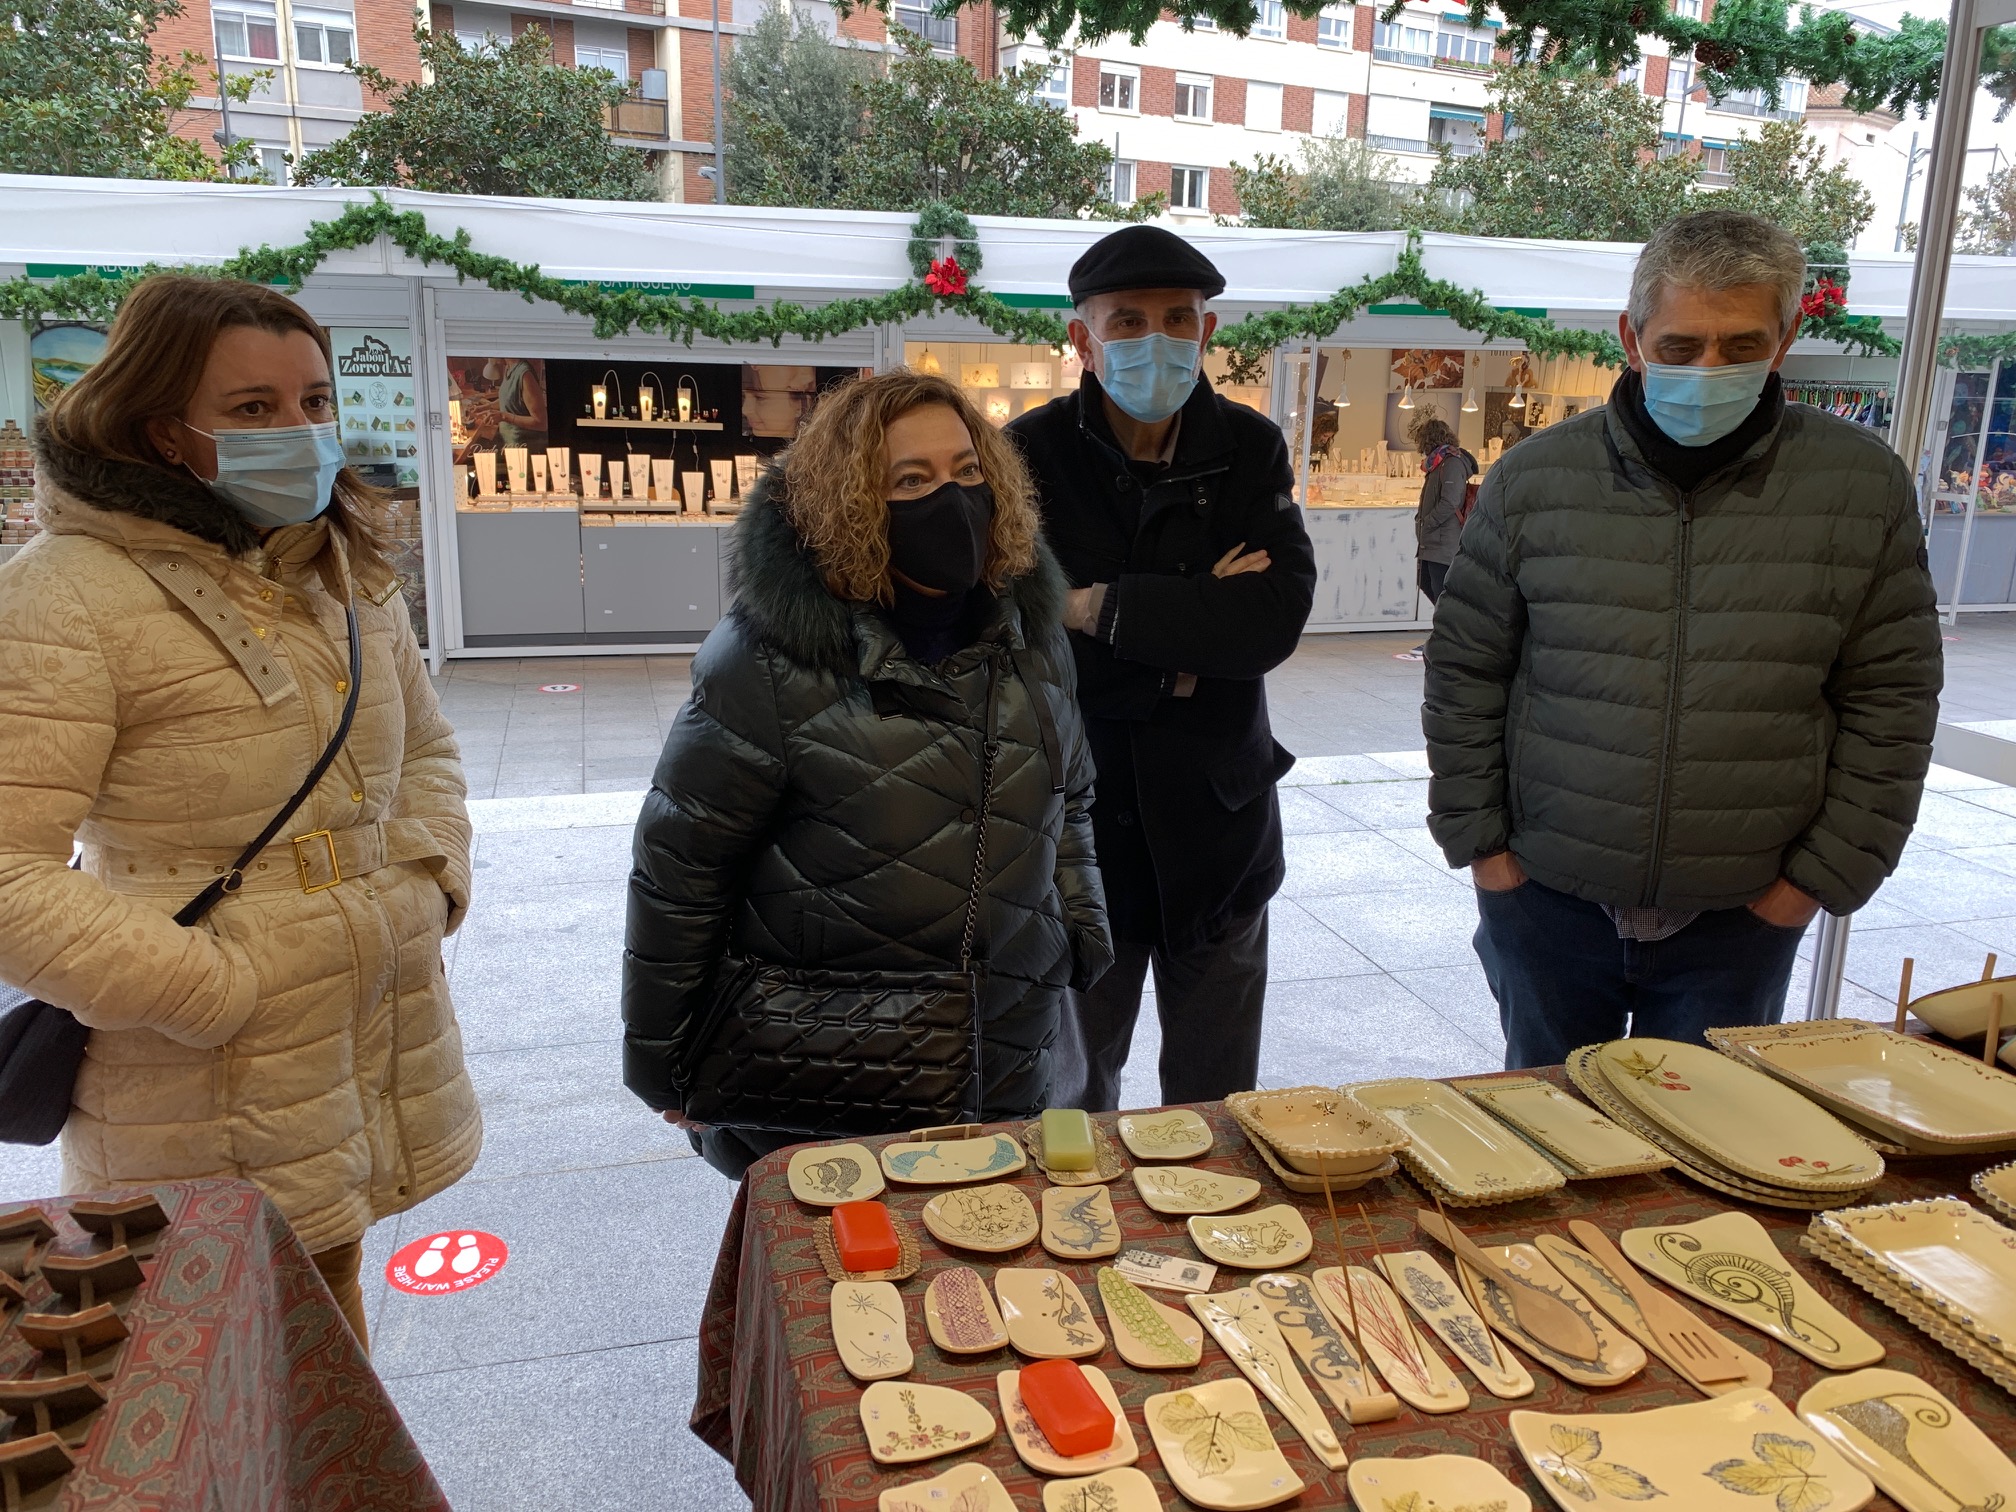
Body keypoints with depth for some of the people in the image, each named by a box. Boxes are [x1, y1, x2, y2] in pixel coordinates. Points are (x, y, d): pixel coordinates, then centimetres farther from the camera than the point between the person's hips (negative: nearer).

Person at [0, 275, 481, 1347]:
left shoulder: (346, 570, 10)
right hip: (211, 1110, -6)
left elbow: (426, 747, 23)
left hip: (385, 1047, 6)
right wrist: (215, 991, -17)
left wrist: (430, 875, 6)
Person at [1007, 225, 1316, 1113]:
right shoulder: (1032, 455, -8)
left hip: (1219, 825, 2)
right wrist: (1193, 637, -15)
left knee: (1217, 1107, 17)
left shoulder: (1250, 451, 0)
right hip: (1080, 829, -2)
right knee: (1074, 1102, 18)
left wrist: (1100, 607, -20)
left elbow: (1277, 618, -16)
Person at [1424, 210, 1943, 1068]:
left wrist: (1822, 875, -3)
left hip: (1741, 920, 0)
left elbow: (1890, 700, 0)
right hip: (1548, 901, 0)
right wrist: (1476, 839, -2)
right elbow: (1463, 672, 1)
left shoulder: (1862, 488, -4)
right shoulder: (1536, 478, -5)